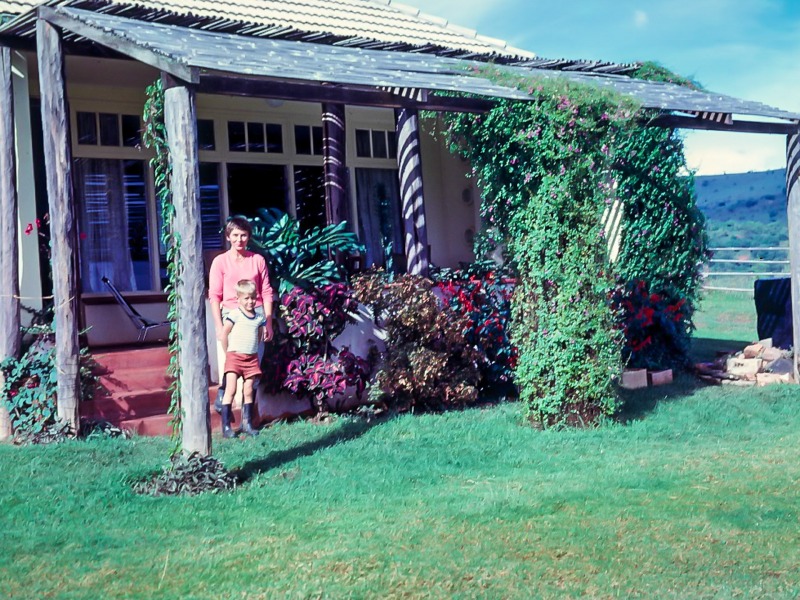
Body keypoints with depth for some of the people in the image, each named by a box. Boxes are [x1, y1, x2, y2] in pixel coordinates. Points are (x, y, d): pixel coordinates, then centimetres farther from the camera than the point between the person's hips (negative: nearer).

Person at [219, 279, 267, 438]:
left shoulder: (259, 318, 7)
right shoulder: (234, 315, -8)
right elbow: (224, 335, -4)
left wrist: (252, 350, 13)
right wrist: (228, 353, 2)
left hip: (251, 358, 4)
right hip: (234, 357, -4)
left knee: (248, 391, 7)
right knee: (231, 390, -10)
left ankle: (247, 423, 16)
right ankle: (226, 426, -9)